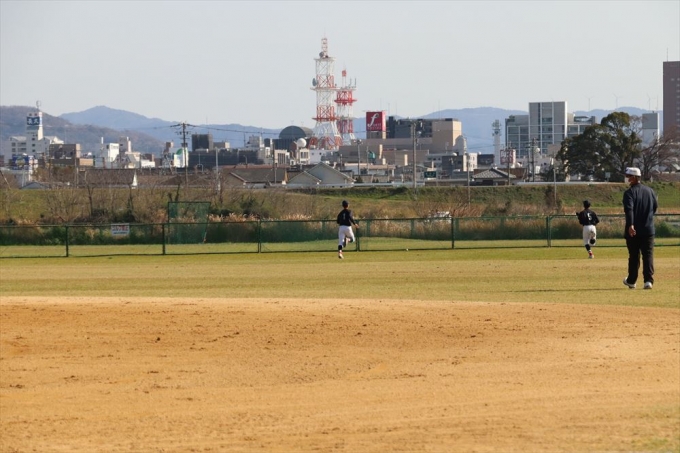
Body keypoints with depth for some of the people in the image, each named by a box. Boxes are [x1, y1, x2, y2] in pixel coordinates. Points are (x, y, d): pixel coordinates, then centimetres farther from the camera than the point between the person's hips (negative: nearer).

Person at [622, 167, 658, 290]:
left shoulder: (630, 192, -10)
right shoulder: (650, 191, 8)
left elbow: (629, 209, -23)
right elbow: (655, 206, 17)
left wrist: (630, 225, -33)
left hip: (634, 230, -3)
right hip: (648, 229, 3)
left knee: (633, 255, 8)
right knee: (648, 255, 2)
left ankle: (631, 281, 20)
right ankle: (648, 280, -11)